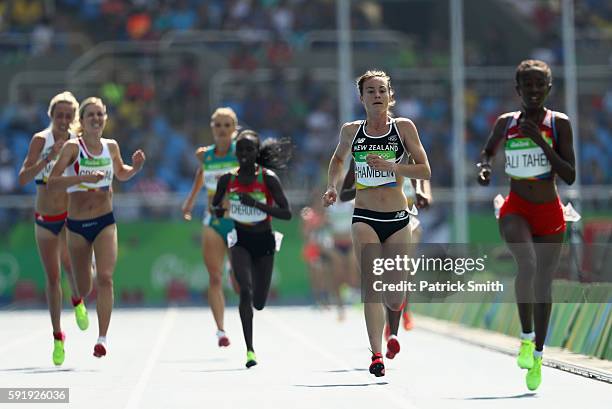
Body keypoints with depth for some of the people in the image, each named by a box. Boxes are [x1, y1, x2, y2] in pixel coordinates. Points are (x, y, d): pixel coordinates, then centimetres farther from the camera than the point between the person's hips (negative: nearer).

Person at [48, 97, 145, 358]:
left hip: (105, 221, 2)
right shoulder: (72, 147, -11)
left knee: (105, 278, -17)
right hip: (77, 224, -1)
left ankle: (102, 338, -16)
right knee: (83, 288, 11)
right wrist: (83, 178, -31)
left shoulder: (111, 147, 2)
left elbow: (121, 174, 22)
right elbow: (52, 182, -19)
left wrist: (136, 167, 0)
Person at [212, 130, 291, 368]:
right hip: (240, 241, 0)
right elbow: (215, 205, 14)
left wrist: (256, 204, -25)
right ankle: (249, 350, -20)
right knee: (246, 291, -22)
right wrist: (219, 210, -8)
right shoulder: (228, 180, -3)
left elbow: (287, 214, -16)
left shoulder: (268, 178, -11)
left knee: (259, 302, 7)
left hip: (264, 241, 0)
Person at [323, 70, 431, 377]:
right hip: (364, 217, 0)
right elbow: (338, 159, 25)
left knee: (394, 294, 7)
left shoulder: (404, 128, -1)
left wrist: (390, 166, -18)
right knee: (371, 283, -17)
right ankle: (376, 355, -19)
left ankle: (393, 331, 41)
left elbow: (425, 170, -5)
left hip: (397, 218, 0)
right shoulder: (351, 131, 4)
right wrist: (332, 186, 8)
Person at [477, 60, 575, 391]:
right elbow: (487, 151, 18)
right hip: (515, 210, -1)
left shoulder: (559, 124, -7)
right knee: (527, 265, -29)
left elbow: (570, 176, -13)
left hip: (549, 214, 1)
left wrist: (540, 140, -19)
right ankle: (527, 338, -12)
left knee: (542, 286, 10)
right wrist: (483, 166, -5)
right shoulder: (506, 123, -2)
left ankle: (538, 356, 28)